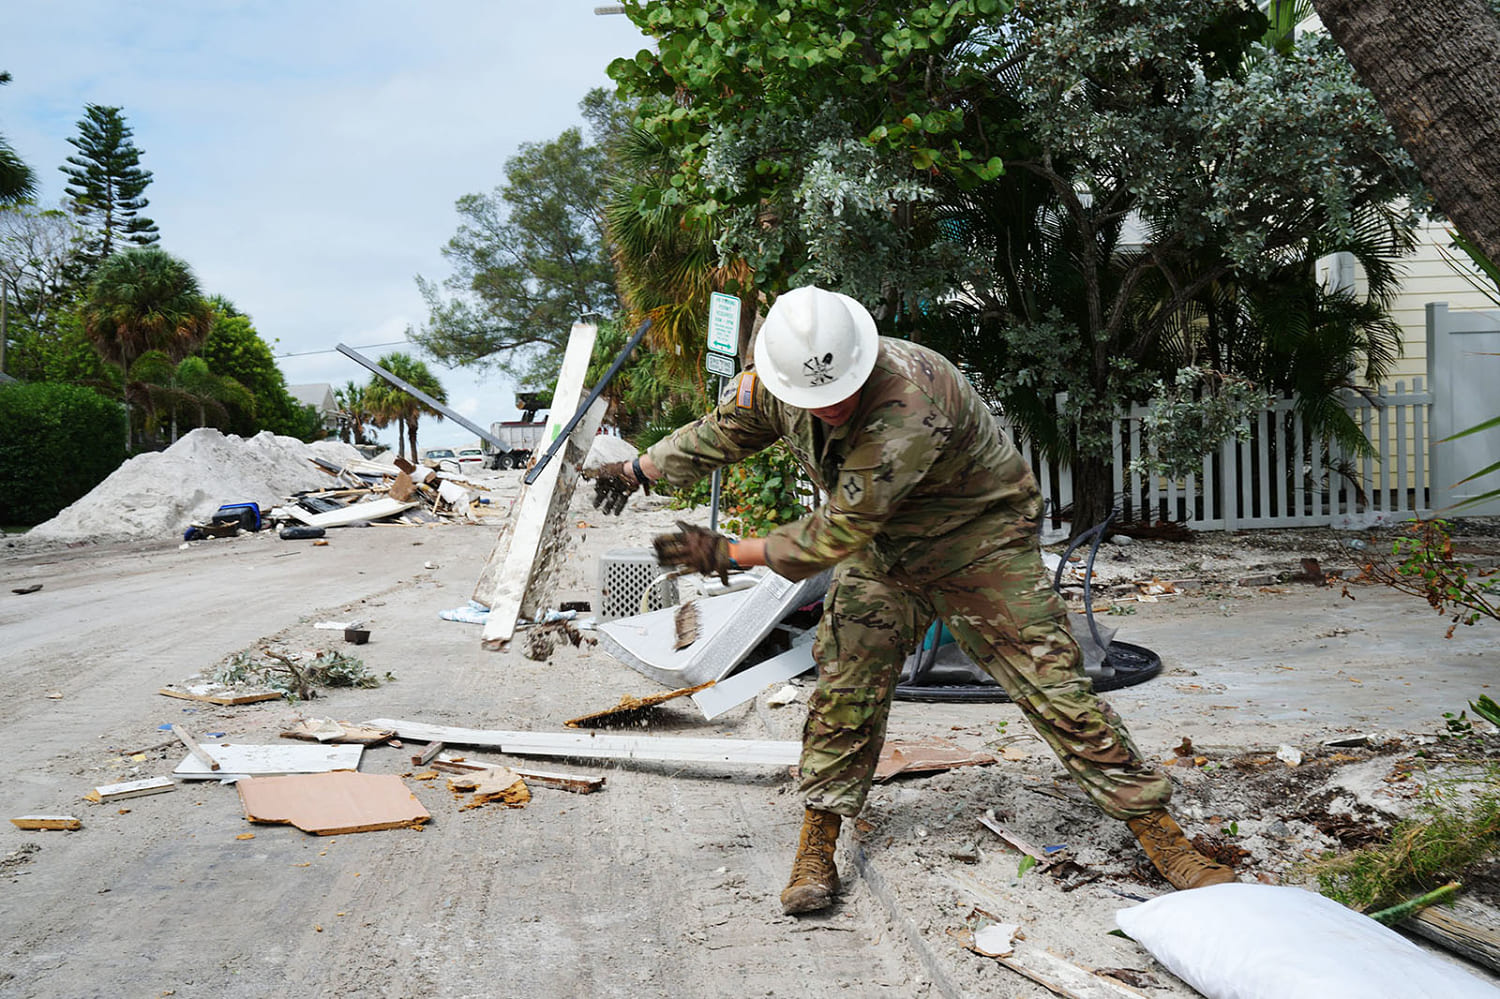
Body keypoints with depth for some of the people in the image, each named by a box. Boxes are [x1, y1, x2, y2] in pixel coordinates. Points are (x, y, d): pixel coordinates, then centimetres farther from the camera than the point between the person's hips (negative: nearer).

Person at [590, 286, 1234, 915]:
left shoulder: (910, 404, -39)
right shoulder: (774, 385, -16)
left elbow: (837, 533, -33)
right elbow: (719, 434, 8)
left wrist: (728, 554, -24)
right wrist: (638, 470, 16)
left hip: (980, 540, -5)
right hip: (884, 548, 6)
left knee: (1052, 685, -8)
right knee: (845, 688, 0)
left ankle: (1158, 833, 4)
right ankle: (817, 844, 15)